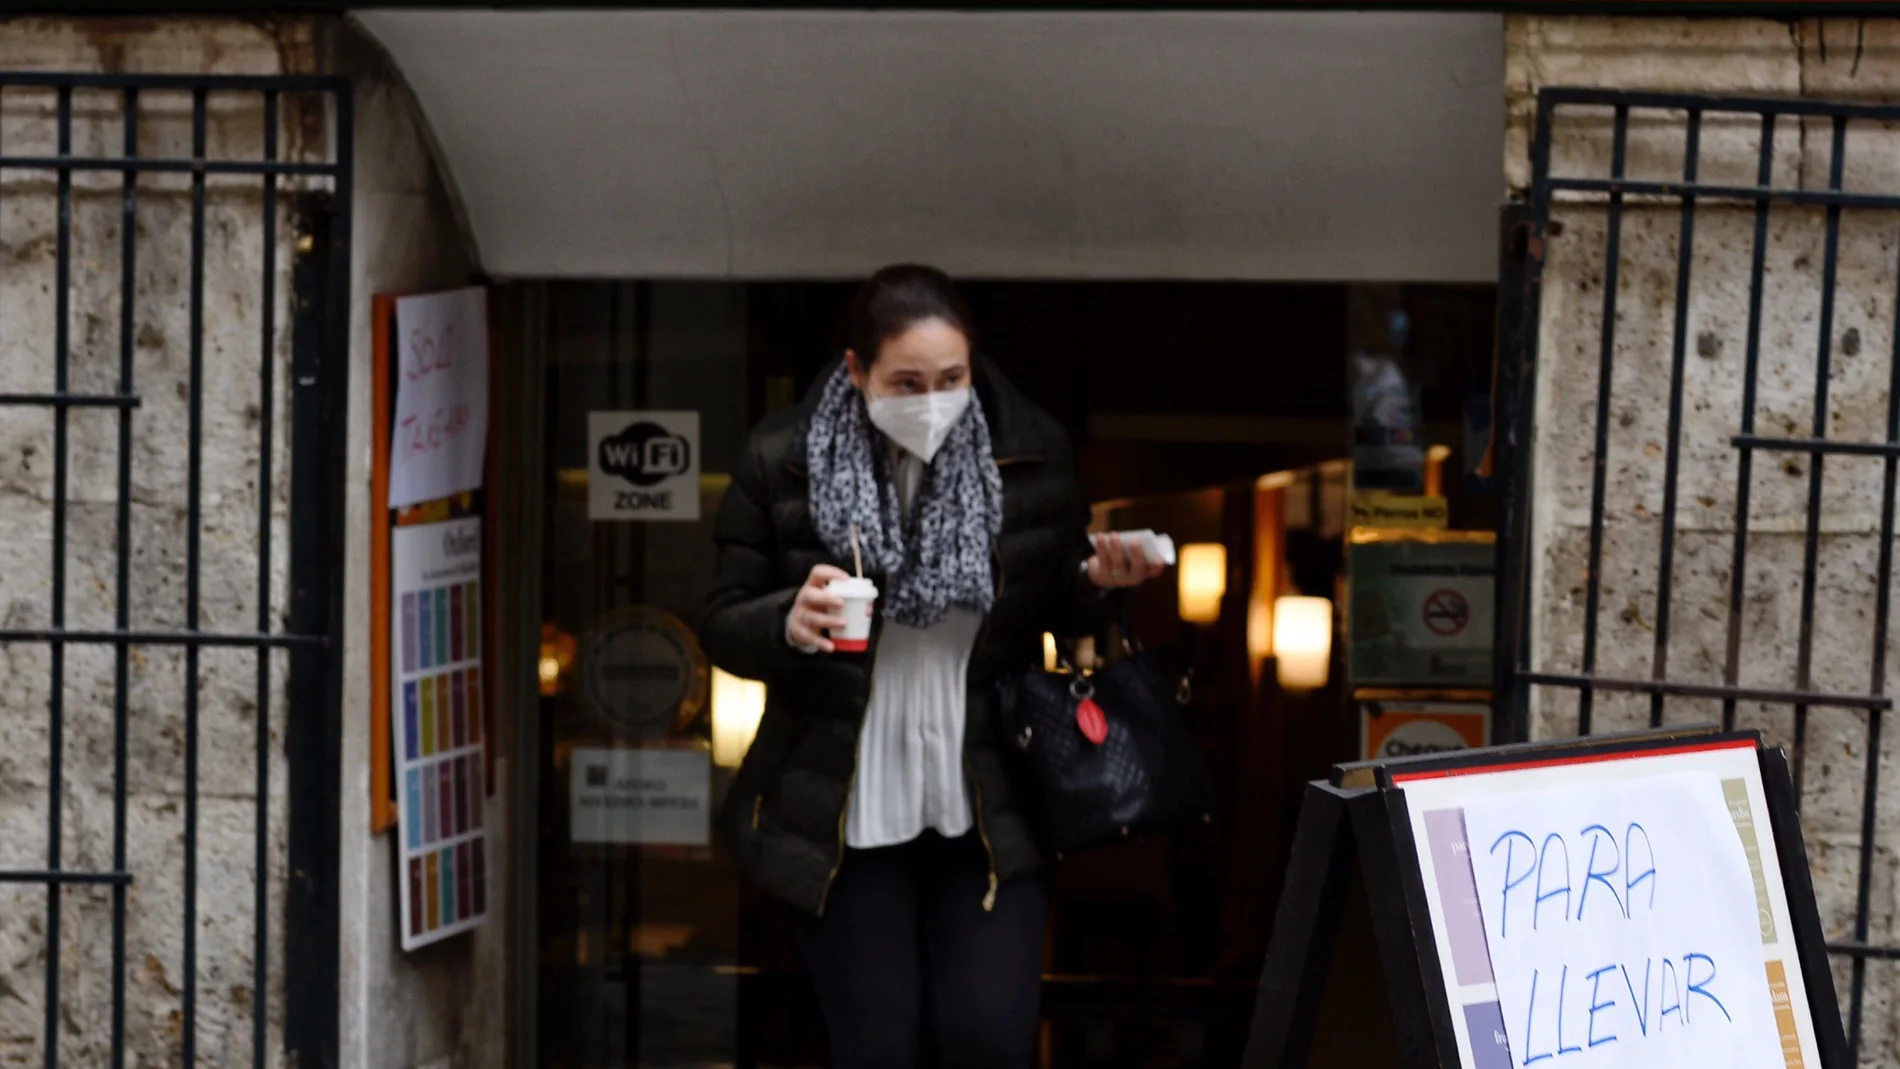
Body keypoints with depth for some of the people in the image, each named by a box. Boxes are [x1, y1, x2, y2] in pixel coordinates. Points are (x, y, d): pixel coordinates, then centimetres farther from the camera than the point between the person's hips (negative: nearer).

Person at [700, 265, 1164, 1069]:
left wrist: (1097, 583, -12)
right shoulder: (782, 463, -6)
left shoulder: (1031, 452, -1)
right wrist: (789, 625, -22)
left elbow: (1057, 612, 11)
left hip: (988, 807, 1)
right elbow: (723, 629, 0)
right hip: (846, 813, -1)